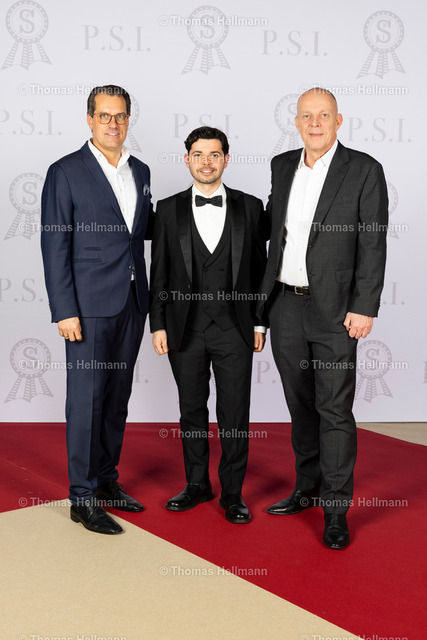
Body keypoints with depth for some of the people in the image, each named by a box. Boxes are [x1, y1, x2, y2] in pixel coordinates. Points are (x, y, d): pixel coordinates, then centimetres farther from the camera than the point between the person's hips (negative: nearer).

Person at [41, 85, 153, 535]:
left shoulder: (140, 171, 13)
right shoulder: (65, 173, -5)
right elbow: (55, 247, -9)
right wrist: (64, 311, -14)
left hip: (132, 302, 6)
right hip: (90, 305, -6)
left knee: (118, 395, 13)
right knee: (86, 398, -1)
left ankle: (106, 481, 27)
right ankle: (83, 498, 10)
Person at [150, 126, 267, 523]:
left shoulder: (250, 207, 5)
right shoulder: (169, 209, 5)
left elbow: (259, 268, 5)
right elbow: (158, 272, 5)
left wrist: (260, 323, 2)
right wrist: (158, 324, 0)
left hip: (234, 327, -1)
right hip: (185, 328, 1)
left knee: (234, 414, 3)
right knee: (191, 409, 11)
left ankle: (232, 492, 17)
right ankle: (197, 484, 28)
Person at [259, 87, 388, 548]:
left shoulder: (364, 170, -4)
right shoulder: (281, 166, 11)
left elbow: (373, 244, -8)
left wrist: (364, 308, -14)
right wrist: (267, 292, 15)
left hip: (334, 310, -5)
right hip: (285, 306, 5)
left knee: (335, 410, -1)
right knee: (300, 404, 15)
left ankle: (336, 511, 10)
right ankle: (307, 489, 30)